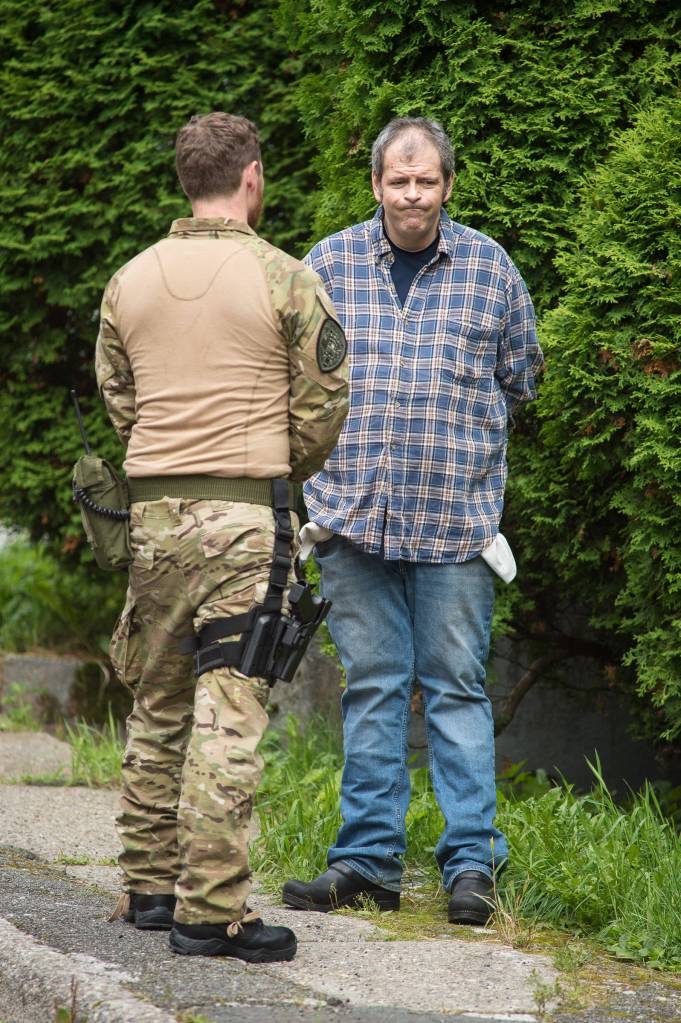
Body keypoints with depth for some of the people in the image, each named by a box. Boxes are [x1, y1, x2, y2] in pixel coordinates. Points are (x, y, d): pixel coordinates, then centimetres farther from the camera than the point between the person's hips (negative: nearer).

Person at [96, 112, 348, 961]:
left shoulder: (129, 282, 8)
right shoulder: (284, 280, -6)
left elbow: (116, 400, 14)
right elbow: (324, 401, -2)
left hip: (154, 508, 5)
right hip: (245, 512, -5)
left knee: (157, 702, 16)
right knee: (229, 710, -5)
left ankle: (149, 885, 23)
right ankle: (210, 911, -7)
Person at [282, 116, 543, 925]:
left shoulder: (489, 269, 4)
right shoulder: (330, 266, 4)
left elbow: (518, 377, 16)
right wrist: (348, 450, 12)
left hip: (455, 520, -1)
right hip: (353, 516, 1)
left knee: (455, 686, 0)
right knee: (372, 687, 6)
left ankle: (471, 861, 3)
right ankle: (367, 861, 11)